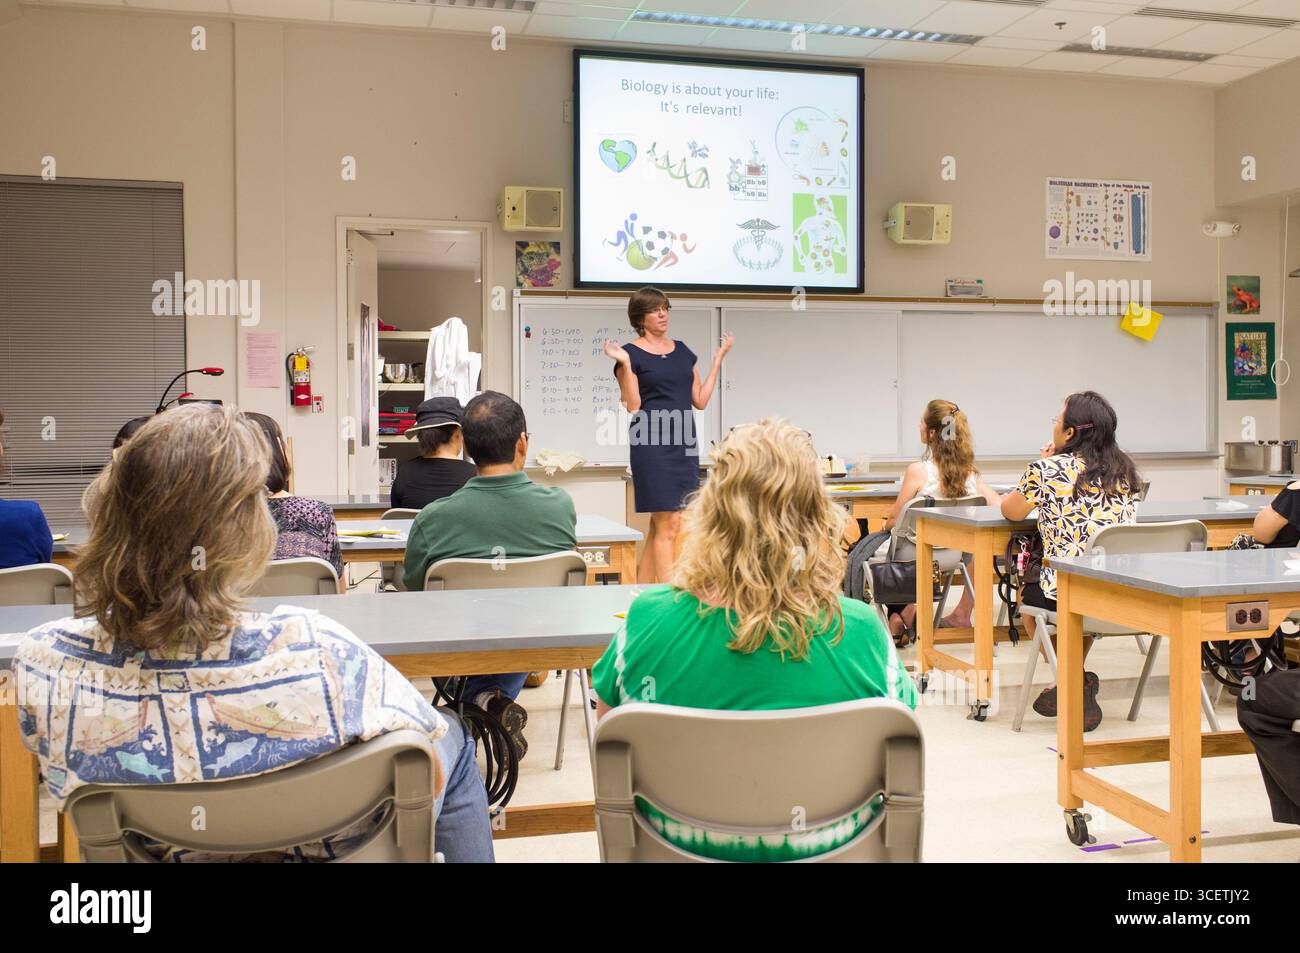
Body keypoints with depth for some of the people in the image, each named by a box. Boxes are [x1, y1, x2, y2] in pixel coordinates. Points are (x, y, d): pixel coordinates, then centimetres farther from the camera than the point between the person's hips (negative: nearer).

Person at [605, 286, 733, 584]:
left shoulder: (682, 350, 14)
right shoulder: (631, 354, -3)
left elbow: (700, 400, 12)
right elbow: (633, 407, -10)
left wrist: (718, 359, 12)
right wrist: (625, 364, -17)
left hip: (684, 444, 6)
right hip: (652, 445, -6)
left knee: (659, 525, 8)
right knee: (668, 525, -10)